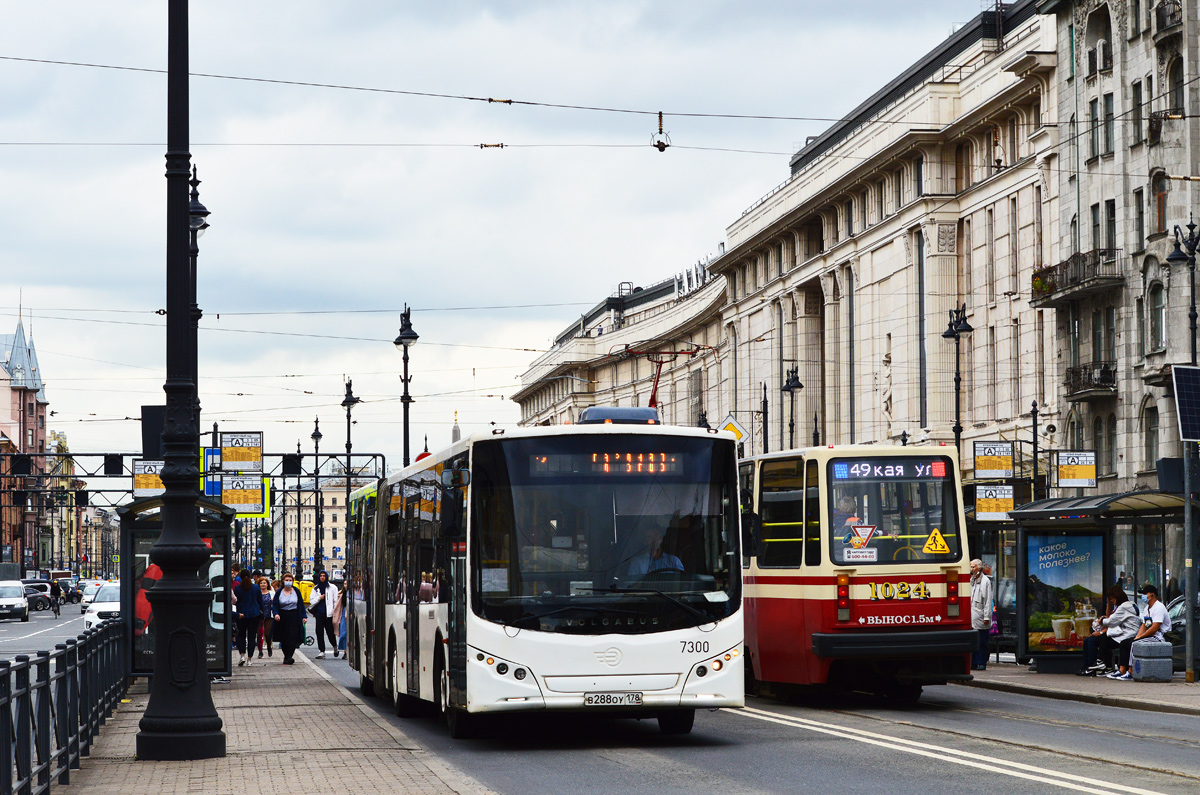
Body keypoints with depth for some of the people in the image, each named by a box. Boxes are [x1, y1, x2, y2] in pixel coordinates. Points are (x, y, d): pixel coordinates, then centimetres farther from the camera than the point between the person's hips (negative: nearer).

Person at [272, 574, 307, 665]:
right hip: (282, 618, 1)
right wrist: (276, 614, -16)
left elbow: (301, 605, 10)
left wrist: (304, 617, 4)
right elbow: (274, 604, 1)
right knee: (283, 640, 4)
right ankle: (287, 656, 18)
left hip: (294, 618, -1)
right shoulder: (279, 592, 4)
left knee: (292, 638, -13)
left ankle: (288, 658, -16)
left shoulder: (296, 592, 7)